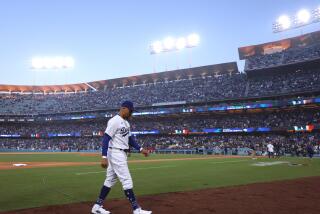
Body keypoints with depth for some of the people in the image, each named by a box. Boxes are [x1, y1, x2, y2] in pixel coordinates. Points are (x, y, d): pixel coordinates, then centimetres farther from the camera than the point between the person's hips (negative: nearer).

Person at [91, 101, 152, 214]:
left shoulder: (126, 123, 14)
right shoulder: (115, 121, -16)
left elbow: (130, 138, 18)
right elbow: (106, 138, -21)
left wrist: (140, 149, 7)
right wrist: (104, 157, -27)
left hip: (121, 154, 10)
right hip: (116, 153, -10)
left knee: (110, 180, 15)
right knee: (127, 180, -6)